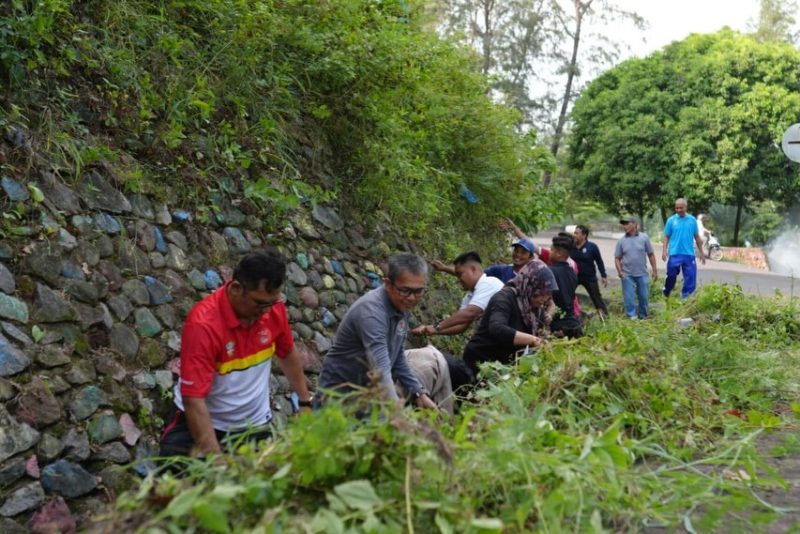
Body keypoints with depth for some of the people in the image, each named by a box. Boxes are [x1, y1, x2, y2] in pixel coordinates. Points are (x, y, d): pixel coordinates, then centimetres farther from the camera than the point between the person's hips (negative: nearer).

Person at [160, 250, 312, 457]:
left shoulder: (273, 307, -13)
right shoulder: (203, 324, -29)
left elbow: (288, 354, 7)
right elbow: (193, 399, -31)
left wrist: (305, 402, 12)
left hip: (255, 425, 4)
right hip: (202, 423, -3)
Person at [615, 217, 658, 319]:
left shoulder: (644, 237, -1)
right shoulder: (621, 241, 0)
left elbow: (651, 254, 3)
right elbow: (617, 258, 3)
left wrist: (655, 270, 2)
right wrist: (619, 271, -12)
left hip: (642, 274, 0)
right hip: (627, 275, 0)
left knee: (644, 296, 10)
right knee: (629, 298, -1)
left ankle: (642, 316, 27)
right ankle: (632, 317, 8)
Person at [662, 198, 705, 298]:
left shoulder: (692, 220, 5)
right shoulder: (671, 220, 0)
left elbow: (697, 237, 11)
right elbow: (666, 237, 2)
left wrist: (701, 253, 11)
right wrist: (664, 251, -10)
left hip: (689, 254, 2)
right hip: (675, 254, -2)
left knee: (690, 278, 1)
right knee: (671, 276, 5)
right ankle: (666, 296, 23)